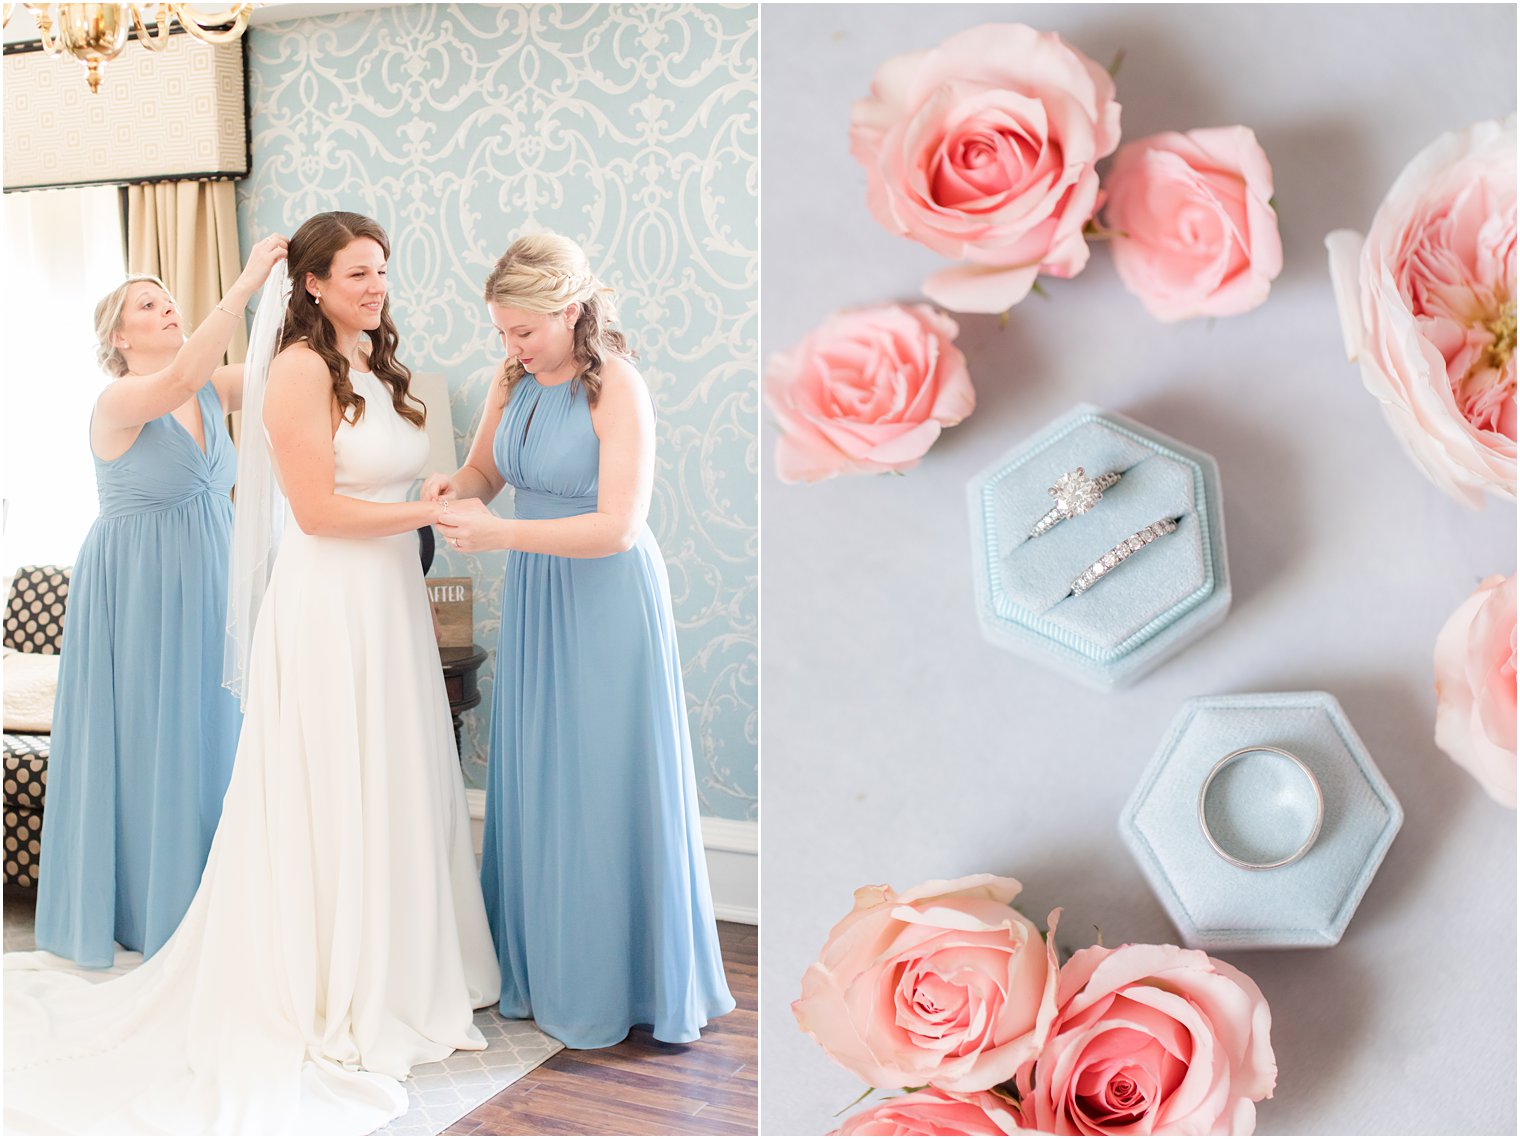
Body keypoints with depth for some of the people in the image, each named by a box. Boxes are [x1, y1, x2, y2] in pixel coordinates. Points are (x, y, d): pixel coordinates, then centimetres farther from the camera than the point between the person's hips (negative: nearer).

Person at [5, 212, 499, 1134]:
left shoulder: (379, 370, 15)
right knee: (330, 801, 2)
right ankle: (335, 1003, 17)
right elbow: (317, 509, -16)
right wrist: (430, 511, -12)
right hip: (326, 608, -8)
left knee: (397, 791, 13)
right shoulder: (301, 370, -11)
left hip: (390, 600, 8)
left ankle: (400, 978, 27)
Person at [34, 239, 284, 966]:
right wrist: (244, 286, -36)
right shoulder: (119, 402, -13)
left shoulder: (212, 390, 5)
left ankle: (204, 906, 25)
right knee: (143, 744, 4)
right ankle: (142, 911, 20)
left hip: (203, 589, 6)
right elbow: (176, 382, -34)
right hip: (137, 591, -6)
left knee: (206, 739, 11)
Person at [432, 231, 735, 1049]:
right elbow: (485, 469, 15)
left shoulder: (617, 391, -18)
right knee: (532, 784, 12)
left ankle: (609, 984, 20)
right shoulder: (513, 382, 2)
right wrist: (453, 486, -9)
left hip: (605, 599, -6)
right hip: (534, 595, 7)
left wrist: (500, 534, -30)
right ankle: (536, 966, 29)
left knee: (604, 789, 2)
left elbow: (619, 527, -24)